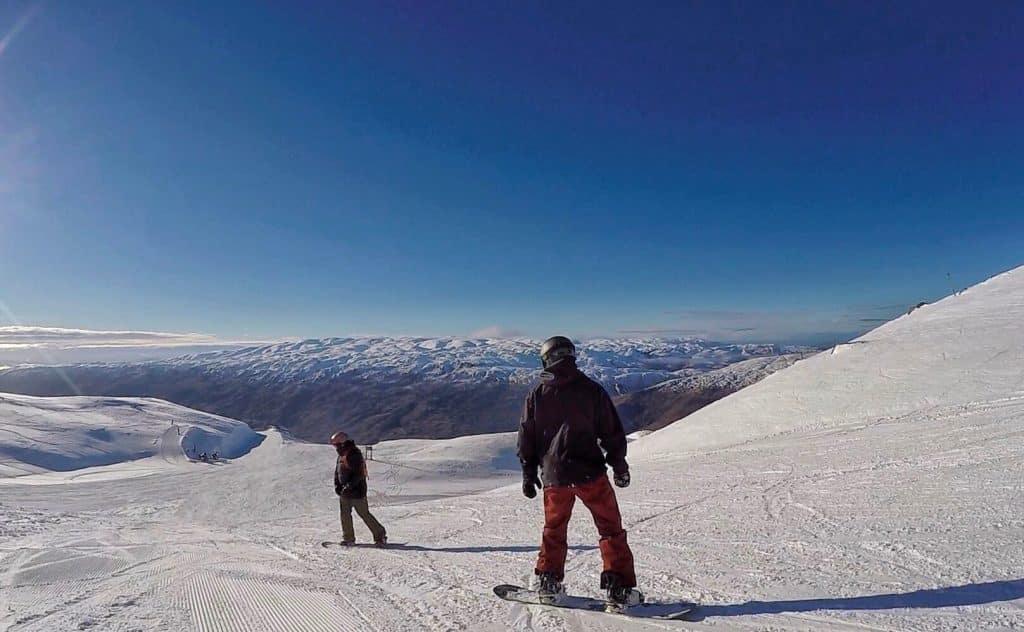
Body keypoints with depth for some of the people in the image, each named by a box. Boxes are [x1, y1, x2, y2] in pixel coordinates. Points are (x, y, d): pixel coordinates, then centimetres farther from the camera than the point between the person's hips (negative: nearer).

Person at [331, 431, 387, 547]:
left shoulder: (354, 454, -18)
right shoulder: (341, 455, 11)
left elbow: (359, 474, -22)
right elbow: (337, 471, 18)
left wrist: (349, 486, -26)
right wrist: (337, 485, 5)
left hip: (357, 491, -9)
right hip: (344, 491, 9)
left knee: (365, 514, -3)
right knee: (345, 515, 10)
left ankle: (380, 536, 7)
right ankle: (348, 538, 21)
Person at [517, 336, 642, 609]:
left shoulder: (536, 395, 1)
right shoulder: (592, 390, -5)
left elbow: (526, 440, 5)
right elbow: (612, 432, -1)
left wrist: (528, 474, 15)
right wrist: (620, 466, 11)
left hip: (554, 476, 3)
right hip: (590, 473, -2)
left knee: (554, 530, 21)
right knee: (611, 529, 9)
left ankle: (548, 582, 27)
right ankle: (619, 589, 7)